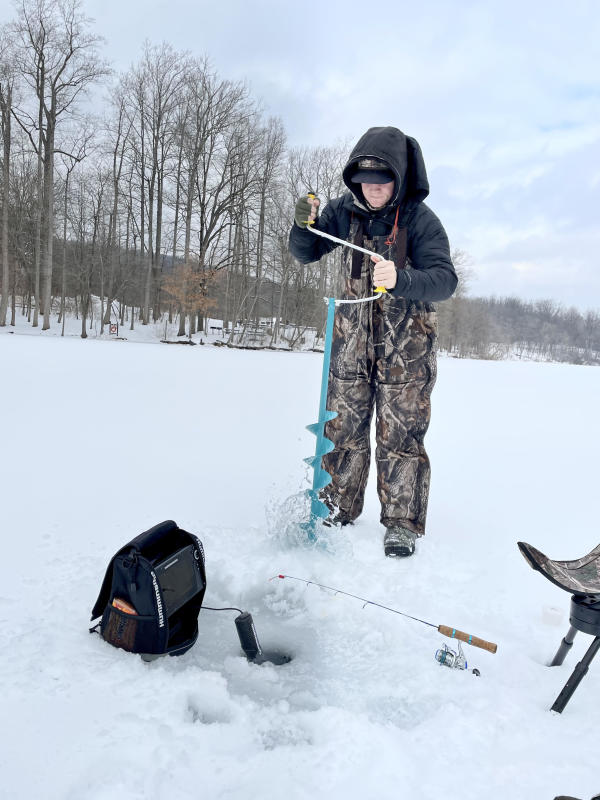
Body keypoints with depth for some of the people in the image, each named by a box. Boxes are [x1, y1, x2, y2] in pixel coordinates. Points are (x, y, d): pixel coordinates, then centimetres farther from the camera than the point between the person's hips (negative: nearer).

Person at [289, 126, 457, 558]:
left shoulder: (420, 218, -12)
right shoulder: (346, 209, -1)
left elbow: (444, 279, -21)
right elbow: (306, 253, 6)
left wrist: (400, 280, -41)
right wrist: (303, 224, -16)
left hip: (405, 344, -3)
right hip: (352, 339, 4)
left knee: (400, 432, -2)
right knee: (343, 426, 8)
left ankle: (402, 524, 11)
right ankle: (337, 511, 23)